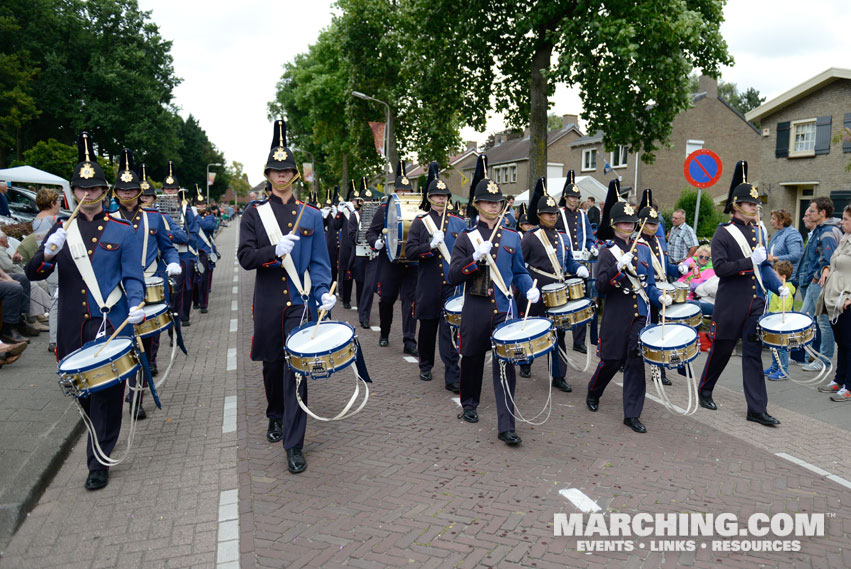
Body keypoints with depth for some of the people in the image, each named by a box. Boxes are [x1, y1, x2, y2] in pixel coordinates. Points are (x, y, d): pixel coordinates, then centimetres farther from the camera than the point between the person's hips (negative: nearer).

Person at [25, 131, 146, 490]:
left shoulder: (121, 231, 3)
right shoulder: (61, 229, 8)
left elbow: (133, 277, 1)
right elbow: (33, 274, 2)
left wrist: (135, 305, -19)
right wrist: (49, 252, -19)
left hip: (111, 326, -3)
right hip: (74, 329, 3)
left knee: (107, 392, -1)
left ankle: (99, 461, 9)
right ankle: (101, 433, 40)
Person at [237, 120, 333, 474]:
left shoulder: (311, 215, 5)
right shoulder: (254, 214, 4)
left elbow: (319, 262, 5)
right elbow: (245, 258, -4)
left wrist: (323, 293, -11)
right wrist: (275, 250, -22)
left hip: (300, 302, -1)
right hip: (268, 302, 1)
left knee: (296, 368, -5)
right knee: (272, 364, 15)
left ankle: (294, 446, 1)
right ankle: (276, 416, 42)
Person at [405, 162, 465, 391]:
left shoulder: (458, 222, 8)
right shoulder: (420, 222, 2)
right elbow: (409, 252, -6)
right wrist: (430, 246, -20)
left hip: (452, 285, 1)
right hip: (429, 286, 0)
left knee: (450, 330, -4)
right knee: (427, 327, 13)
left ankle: (452, 377, -1)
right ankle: (425, 366, 34)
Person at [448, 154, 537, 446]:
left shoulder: (512, 237, 8)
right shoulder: (466, 238, -1)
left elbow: (519, 271, 16)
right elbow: (453, 276, -7)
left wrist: (530, 288, -4)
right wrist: (476, 258, -21)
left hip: (504, 309, 1)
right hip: (475, 309, -1)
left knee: (505, 366, -4)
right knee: (472, 359, 14)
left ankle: (506, 427, -1)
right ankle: (469, 405, 39)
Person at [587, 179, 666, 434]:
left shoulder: (643, 248, 10)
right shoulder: (608, 252, -4)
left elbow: (649, 282, 16)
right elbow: (601, 286, -12)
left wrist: (659, 297, -1)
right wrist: (620, 267, -23)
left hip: (640, 313, 4)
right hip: (616, 314, -4)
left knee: (636, 362, 1)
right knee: (612, 360, 4)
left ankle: (632, 414, 8)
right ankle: (593, 393, 33)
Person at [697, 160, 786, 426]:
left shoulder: (758, 231, 11)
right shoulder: (723, 233, -8)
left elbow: (764, 265, 19)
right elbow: (720, 268, -17)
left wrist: (779, 287, 5)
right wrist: (750, 262, -22)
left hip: (756, 302, 5)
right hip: (730, 303, -5)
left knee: (753, 354, 5)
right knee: (721, 350, 8)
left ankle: (757, 409, 8)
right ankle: (704, 392, 29)